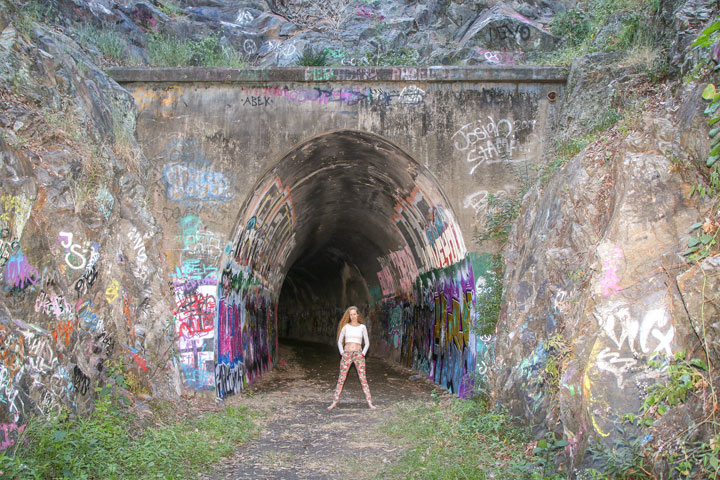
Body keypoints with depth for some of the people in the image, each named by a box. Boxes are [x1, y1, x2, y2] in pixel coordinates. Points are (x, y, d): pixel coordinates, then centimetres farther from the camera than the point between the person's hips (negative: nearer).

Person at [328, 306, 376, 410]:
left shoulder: (362, 327, 5)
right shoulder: (345, 326, 5)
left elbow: (367, 343, 7)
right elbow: (339, 342, 7)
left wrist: (363, 354, -7)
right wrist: (342, 353, -7)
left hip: (359, 355, 0)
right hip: (347, 354, 0)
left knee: (363, 379, -5)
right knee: (341, 379, -1)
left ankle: (369, 402, -3)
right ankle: (334, 403, 3)